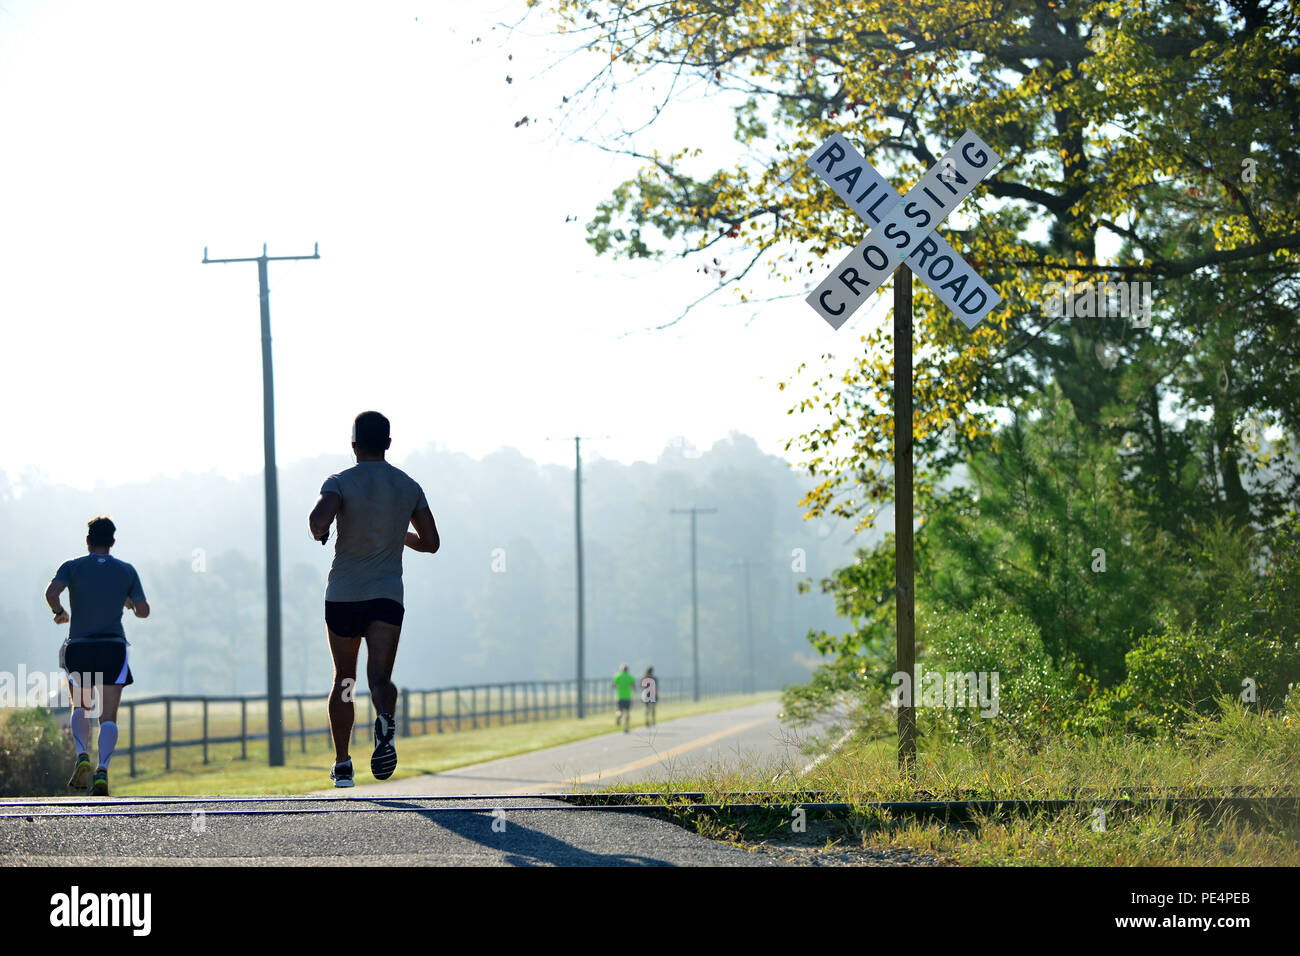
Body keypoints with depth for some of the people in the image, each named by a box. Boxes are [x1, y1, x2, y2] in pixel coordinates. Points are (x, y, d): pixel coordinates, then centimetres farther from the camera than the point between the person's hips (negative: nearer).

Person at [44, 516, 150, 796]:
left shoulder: (72, 567, 2)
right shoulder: (127, 571, 6)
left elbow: (51, 592, -15)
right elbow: (143, 611, 4)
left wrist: (59, 612, 5)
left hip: (78, 647, 0)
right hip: (113, 647, 0)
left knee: (80, 708, 18)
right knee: (108, 716, -1)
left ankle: (82, 757, -7)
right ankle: (102, 771, -21)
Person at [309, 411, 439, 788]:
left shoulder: (340, 483, -5)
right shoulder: (408, 487, 6)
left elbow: (319, 520, -24)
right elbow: (430, 542, 10)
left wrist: (319, 533, 0)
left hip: (343, 595, -1)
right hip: (388, 595, 1)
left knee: (343, 681, 14)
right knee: (380, 676, -8)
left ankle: (342, 763, 17)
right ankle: (386, 722, -43)